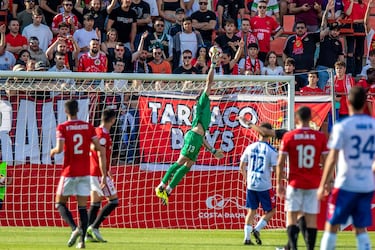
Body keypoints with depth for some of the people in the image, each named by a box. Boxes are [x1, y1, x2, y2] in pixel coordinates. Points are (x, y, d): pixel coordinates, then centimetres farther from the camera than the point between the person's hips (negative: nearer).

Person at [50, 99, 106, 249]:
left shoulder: (62, 127, -6)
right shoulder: (88, 127, 4)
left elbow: (60, 149, -19)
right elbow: (100, 150, 0)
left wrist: (53, 151, 6)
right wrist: (104, 174, 4)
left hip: (69, 173, -3)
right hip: (85, 173, 3)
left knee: (60, 204, 9)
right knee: (82, 207, 8)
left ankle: (75, 228, -14)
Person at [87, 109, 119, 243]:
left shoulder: (96, 132, 13)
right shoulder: (103, 135, -16)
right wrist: (105, 176, -22)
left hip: (92, 172, 9)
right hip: (99, 173, -9)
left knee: (95, 204, 10)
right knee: (114, 201, -3)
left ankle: (89, 233, 6)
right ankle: (94, 227, -9)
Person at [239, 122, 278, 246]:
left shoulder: (250, 147, 2)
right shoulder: (271, 150, -10)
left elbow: (242, 167, 10)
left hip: (251, 185, 4)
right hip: (265, 186, -4)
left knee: (251, 211, 13)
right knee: (271, 211, 11)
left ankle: (247, 237, 5)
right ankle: (257, 229, -7)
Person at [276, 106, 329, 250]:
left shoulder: (288, 137, -4)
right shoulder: (320, 137, -1)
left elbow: (280, 163, -4)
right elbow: (326, 162, -1)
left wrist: (279, 184, 4)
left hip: (295, 183, -1)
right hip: (314, 184, 1)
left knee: (292, 216, 1)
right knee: (311, 218, 4)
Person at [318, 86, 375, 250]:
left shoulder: (341, 127, -10)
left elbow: (332, 159, -12)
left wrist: (323, 185, -6)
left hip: (346, 185, -4)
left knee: (332, 226, 6)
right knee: (360, 229, 10)